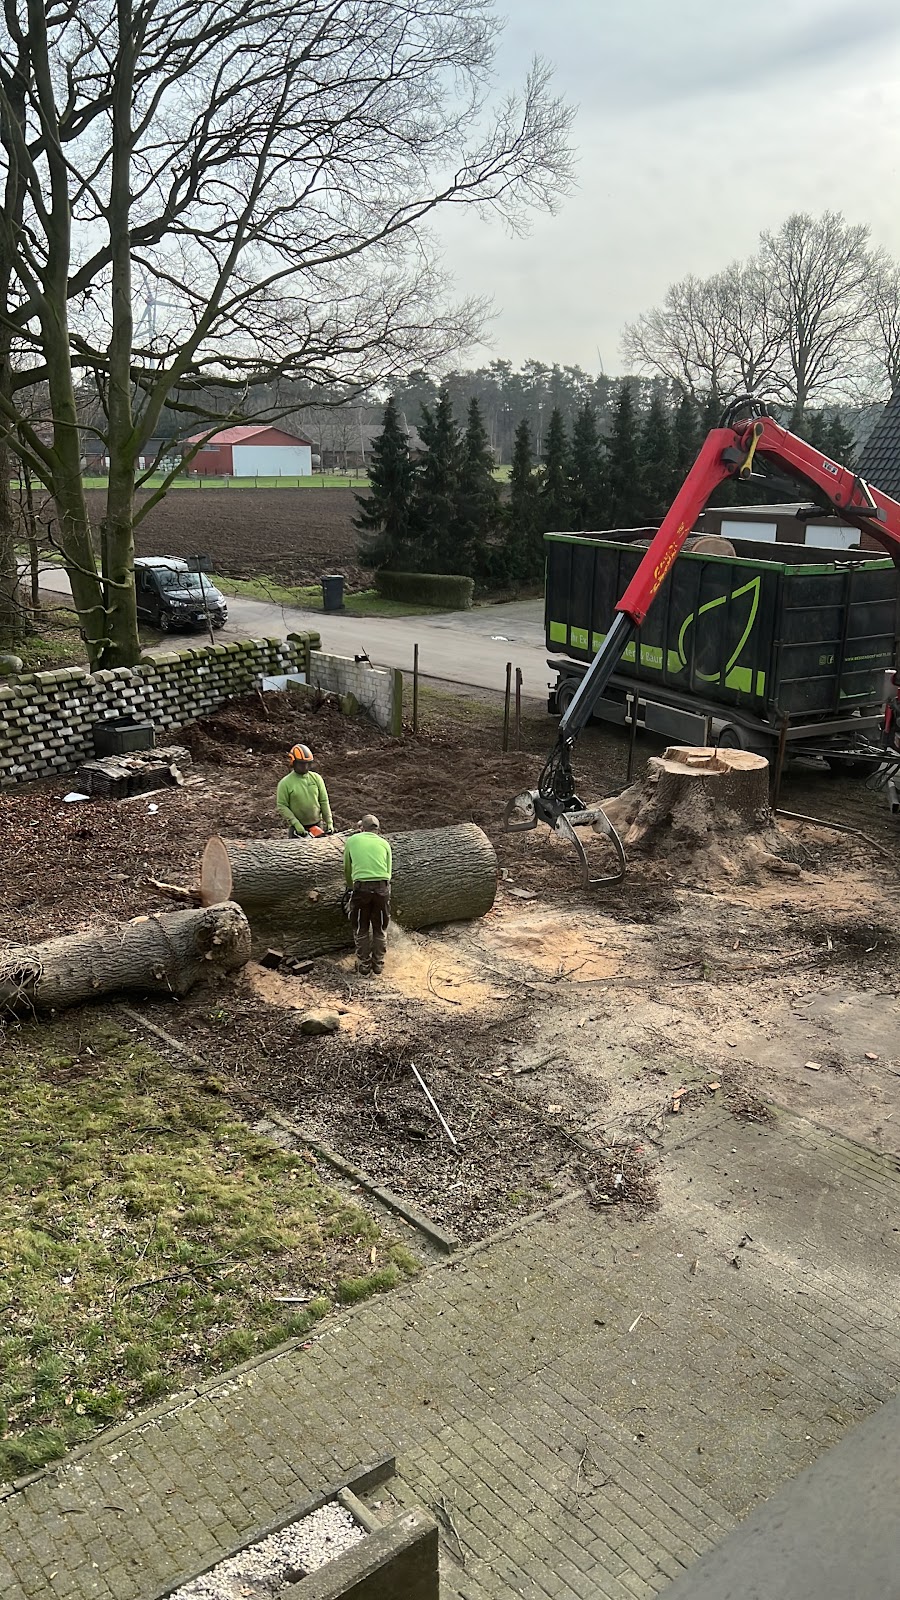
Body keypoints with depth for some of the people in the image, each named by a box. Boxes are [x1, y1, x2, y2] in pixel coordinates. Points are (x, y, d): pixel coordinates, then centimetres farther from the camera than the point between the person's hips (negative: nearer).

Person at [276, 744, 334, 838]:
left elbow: (324, 801, 3)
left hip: (317, 825, 3)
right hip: (297, 827, -3)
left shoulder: (316, 778, 0)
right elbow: (282, 807, -10)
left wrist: (329, 822, -2)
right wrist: (296, 823, -18)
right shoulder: (285, 783, -9)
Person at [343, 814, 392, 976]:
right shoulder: (384, 844, 16)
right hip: (382, 887, 1)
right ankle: (378, 964, 26)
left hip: (361, 887, -1)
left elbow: (347, 869, 23)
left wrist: (350, 887, 39)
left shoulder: (352, 840, 14)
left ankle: (363, 966, 19)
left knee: (361, 930, 13)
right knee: (380, 929, 17)